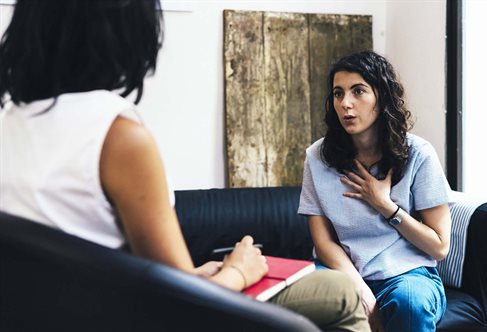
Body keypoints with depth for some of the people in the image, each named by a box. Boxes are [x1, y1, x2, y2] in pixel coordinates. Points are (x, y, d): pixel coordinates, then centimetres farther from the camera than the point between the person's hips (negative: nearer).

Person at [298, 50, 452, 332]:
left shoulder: (418, 154, -5)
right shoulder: (318, 157, 0)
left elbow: (440, 247, -2)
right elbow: (324, 241, -2)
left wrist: (385, 205, -11)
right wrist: (363, 293, -17)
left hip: (408, 274, -1)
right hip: (345, 274, 1)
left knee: (410, 300, -36)